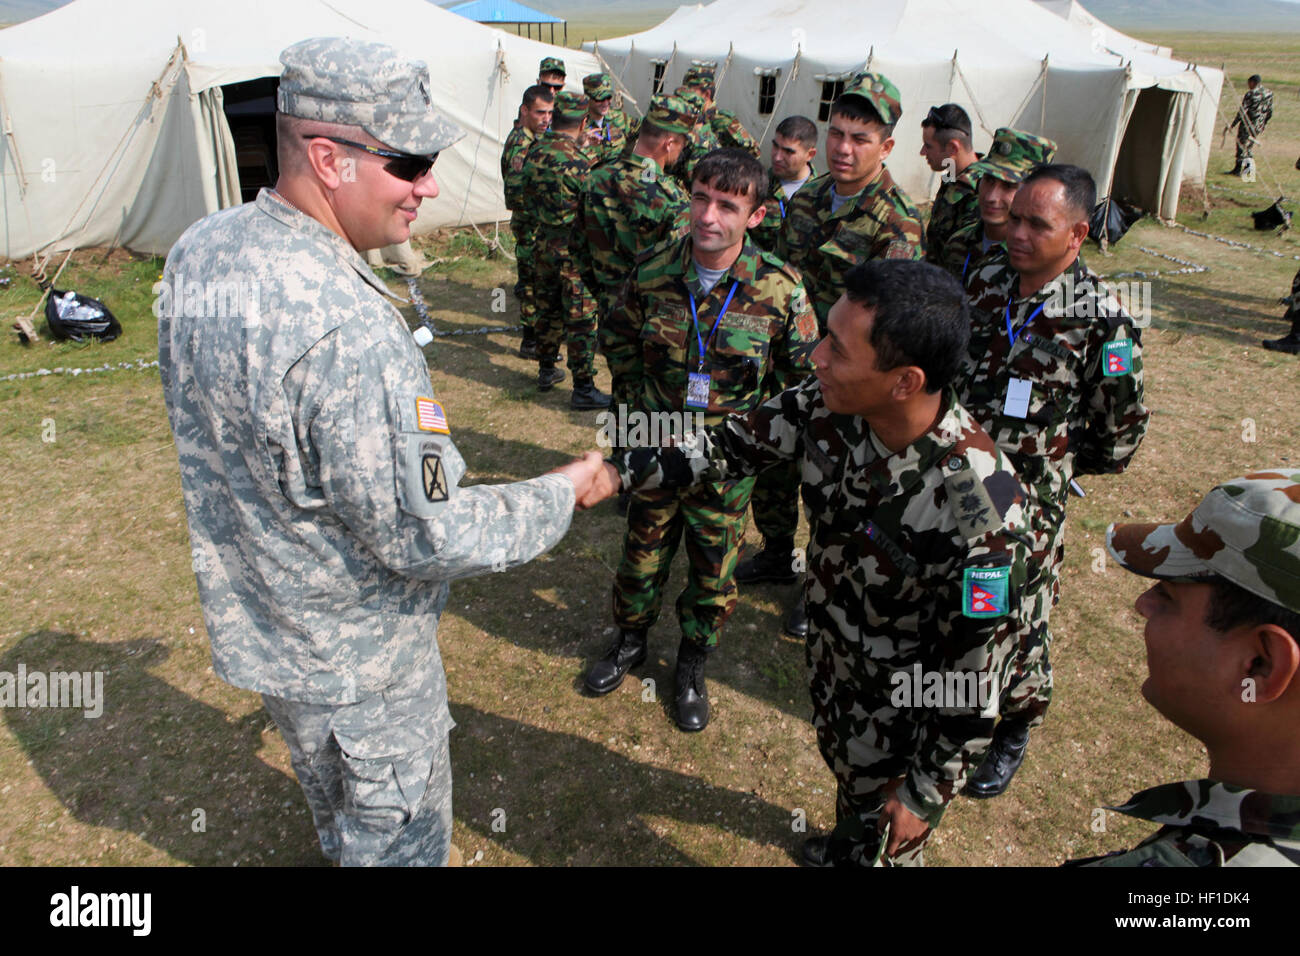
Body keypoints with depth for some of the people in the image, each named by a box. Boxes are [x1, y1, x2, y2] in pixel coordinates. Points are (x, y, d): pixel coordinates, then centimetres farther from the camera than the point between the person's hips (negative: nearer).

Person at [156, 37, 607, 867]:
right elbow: (423, 536, -30)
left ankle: (346, 848, 62)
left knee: (338, 810, 35)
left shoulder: (199, 250, -7)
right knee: (398, 831, 19)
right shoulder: (345, 331, -37)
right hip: (351, 657, -8)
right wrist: (562, 495, -18)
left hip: (254, 621, 9)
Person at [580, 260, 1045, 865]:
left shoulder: (981, 511, -40)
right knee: (843, 768, 36)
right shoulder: (829, 406, -24)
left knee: (885, 841, 21)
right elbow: (733, 445, -8)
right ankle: (843, 844, 67)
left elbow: (976, 675, -28)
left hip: (904, 703, -6)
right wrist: (619, 471, -19)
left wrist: (926, 792, -16)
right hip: (828, 654, 6)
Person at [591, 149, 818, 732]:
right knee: (643, 551, 17)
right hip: (656, 447, 2)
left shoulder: (779, 289, -15)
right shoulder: (653, 270, -8)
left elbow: (802, 370, -1)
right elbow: (618, 337, 10)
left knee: (714, 568, 13)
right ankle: (630, 640, 44)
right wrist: (638, 397, 5)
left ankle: (693, 662, 38)